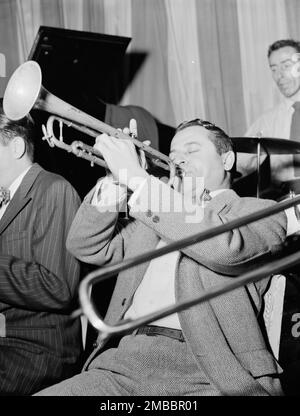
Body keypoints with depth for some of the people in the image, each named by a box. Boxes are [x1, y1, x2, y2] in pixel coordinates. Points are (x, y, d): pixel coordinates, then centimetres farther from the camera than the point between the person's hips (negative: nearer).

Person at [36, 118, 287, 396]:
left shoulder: (259, 211, 10)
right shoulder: (154, 216, 27)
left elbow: (223, 247, -13)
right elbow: (86, 247, 18)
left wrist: (138, 178, -9)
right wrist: (115, 181, 4)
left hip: (207, 372, -5)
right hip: (124, 359, 6)